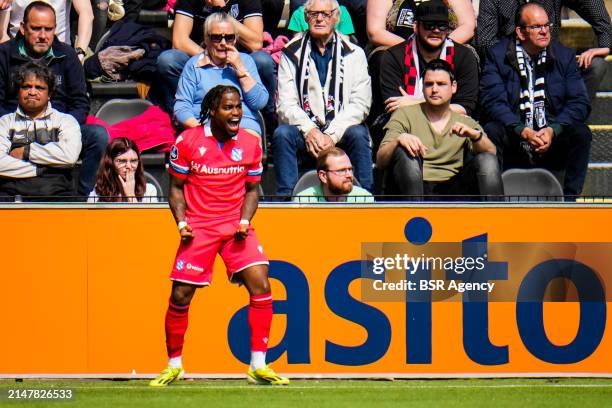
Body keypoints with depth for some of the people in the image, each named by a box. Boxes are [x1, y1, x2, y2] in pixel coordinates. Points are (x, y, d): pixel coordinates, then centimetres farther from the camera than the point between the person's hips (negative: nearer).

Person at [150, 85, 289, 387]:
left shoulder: (250, 144, 1)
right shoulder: (187, 141, -6)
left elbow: (252, 189, 11)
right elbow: (176, 187, 4)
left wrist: (244, 220, -5)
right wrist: (181, 222, -9)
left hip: (236, 227, 2)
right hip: (198, 227, -2)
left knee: (261, 286, -15)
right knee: (180, 296, -6)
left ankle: (258, 366, -7)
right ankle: (173, 366, 14)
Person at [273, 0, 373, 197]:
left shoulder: (353, 54, 5)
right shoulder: (292, 53, 7)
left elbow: (360, 104, -4)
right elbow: (285, 103, -1)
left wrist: (331, 135, -17)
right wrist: (309, 131, -19)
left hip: (340, 129, -1)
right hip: (304, 127, 1)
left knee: (358, 135, -31)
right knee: (282, 134, -29)